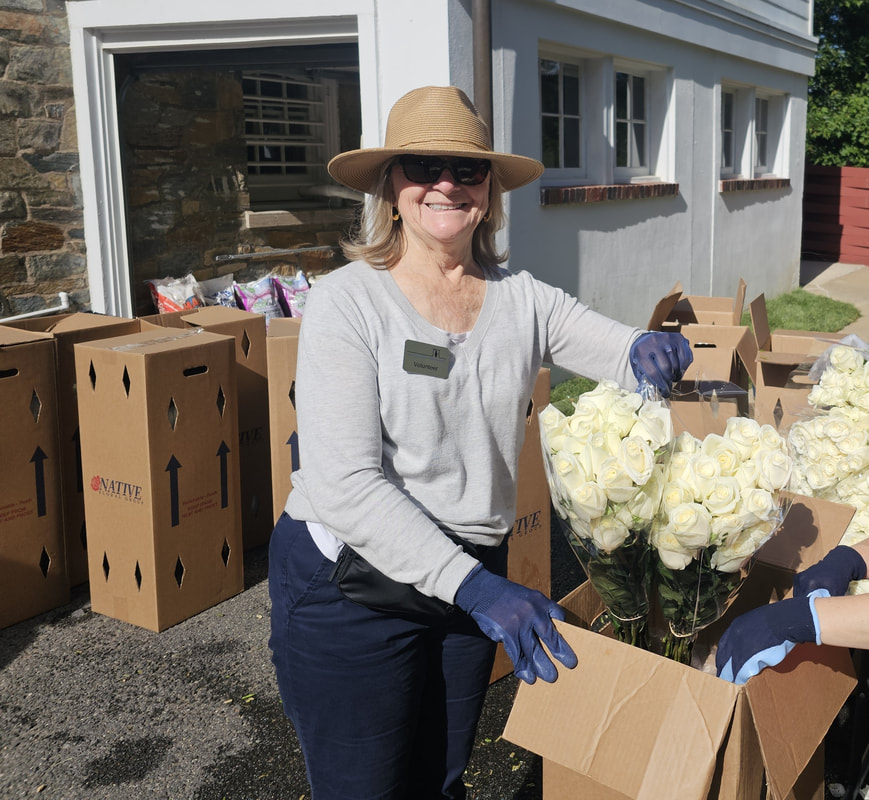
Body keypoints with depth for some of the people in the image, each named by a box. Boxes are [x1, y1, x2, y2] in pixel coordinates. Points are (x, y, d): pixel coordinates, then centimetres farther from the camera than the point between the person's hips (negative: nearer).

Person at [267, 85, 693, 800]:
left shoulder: (522, 299, 1)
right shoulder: (349, 300, -14)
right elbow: (346, 483, -22)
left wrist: (653, 354, -25)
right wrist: (473, 584, -31)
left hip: (474, 580, 5)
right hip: (350, 586, -4)